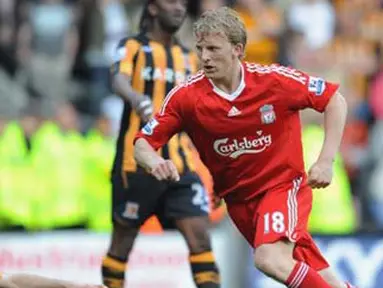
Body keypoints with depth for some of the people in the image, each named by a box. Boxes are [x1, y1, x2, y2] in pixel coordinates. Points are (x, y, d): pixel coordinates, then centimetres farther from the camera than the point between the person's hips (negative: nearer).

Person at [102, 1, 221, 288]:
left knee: (199, 235, -9)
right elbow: (119, 79, -21)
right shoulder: (133, 47, 1)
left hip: (181, 164, 4)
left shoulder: (188, 58, 17)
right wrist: (136, 98, -44)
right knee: (123, 240, 4)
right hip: (137, 161, -4)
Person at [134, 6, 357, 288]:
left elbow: (334, 100, -6)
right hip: (238, 198, 3)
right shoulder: (186, 96, -12)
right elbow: (143, 143, -9)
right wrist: (155, 162, -33)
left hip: (284, 184, -3)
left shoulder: (273, 80, -17)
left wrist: (326, 161, -13)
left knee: (270, 259, -29)